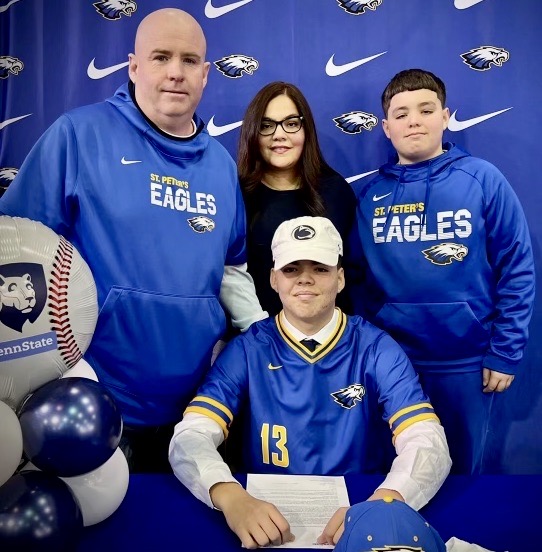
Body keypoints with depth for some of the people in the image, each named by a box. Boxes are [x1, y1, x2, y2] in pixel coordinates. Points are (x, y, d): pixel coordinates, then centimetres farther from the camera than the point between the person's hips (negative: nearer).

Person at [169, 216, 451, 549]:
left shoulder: (376, 349, -5)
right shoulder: (246, 350, -5)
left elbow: (429, 443, -15)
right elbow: (190, 437, -14)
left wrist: (382, 505, -34)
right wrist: (231, 497, -34)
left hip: (354, 507, 0)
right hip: (267, 515, 0)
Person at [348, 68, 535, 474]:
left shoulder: (483, 179, -7)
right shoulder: (371, 194, 0)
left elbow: (517, 269, -5)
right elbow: (358, 277, 6)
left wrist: (505, 352, -7)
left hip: (466, 361, -1)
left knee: (461, 468, 20)